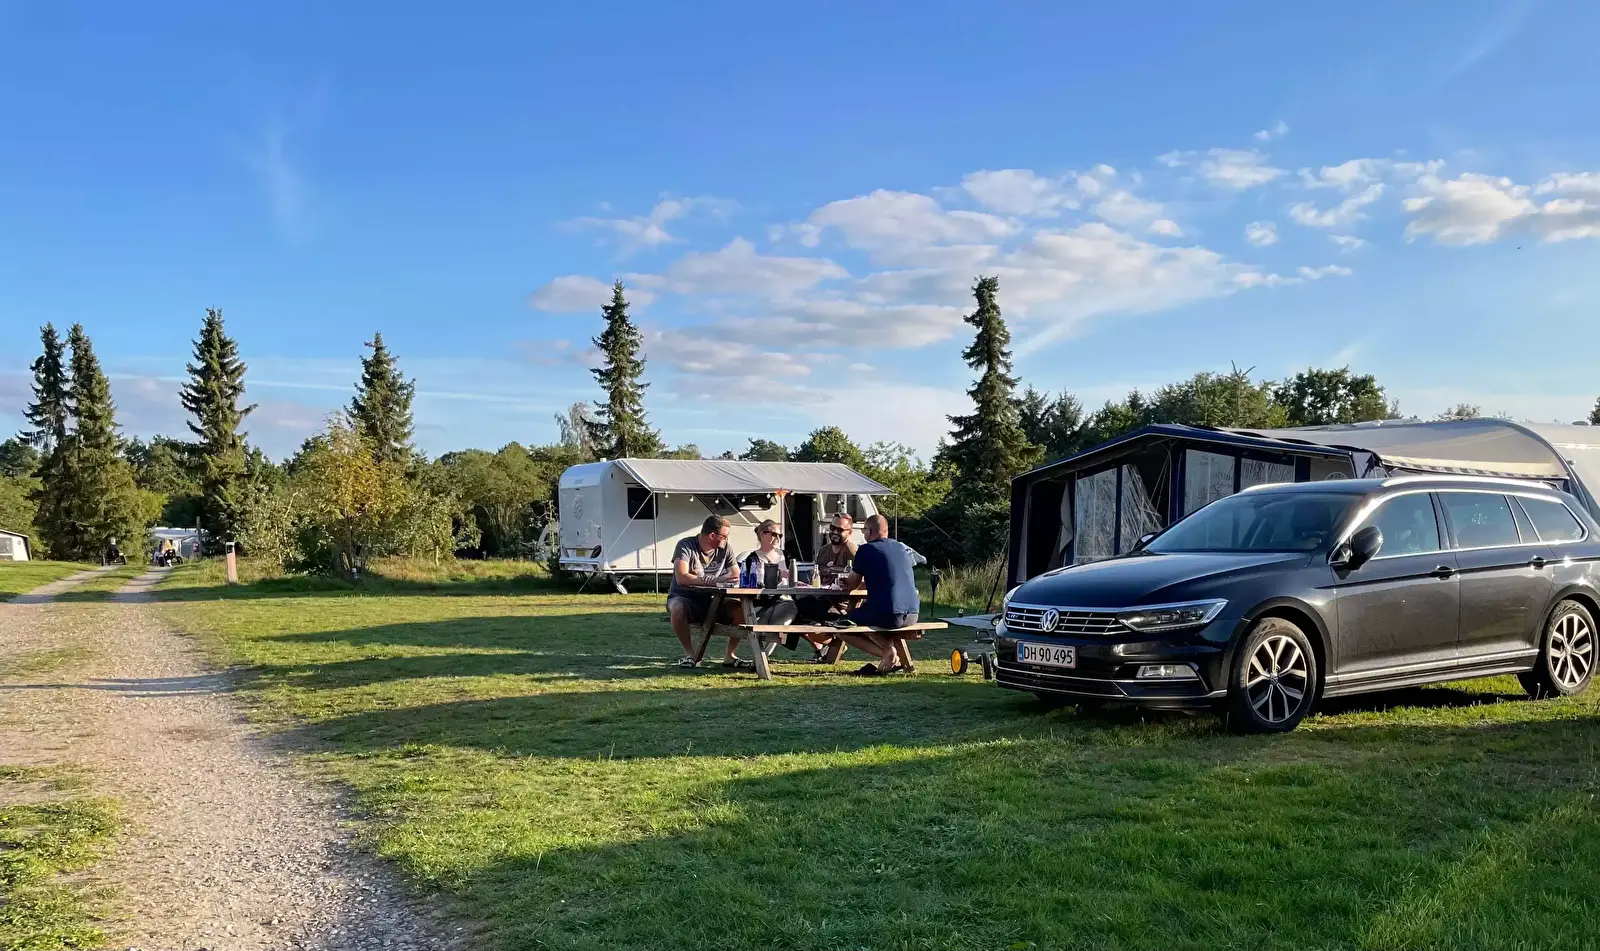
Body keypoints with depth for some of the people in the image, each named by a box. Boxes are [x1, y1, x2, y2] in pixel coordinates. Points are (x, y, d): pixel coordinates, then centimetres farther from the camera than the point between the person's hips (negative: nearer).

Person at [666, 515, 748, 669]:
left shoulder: (725, 549, 1)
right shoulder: (686, 545, -15)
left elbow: (737, 577, 2)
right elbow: (681, 578, -29)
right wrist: (715, 580, -34)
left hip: (711, 601, 4)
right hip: (684, 598, -4)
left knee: (742, 609, -21)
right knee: (677, 608, -40)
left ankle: (730, 656, -4)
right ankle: (689, 653, -18)